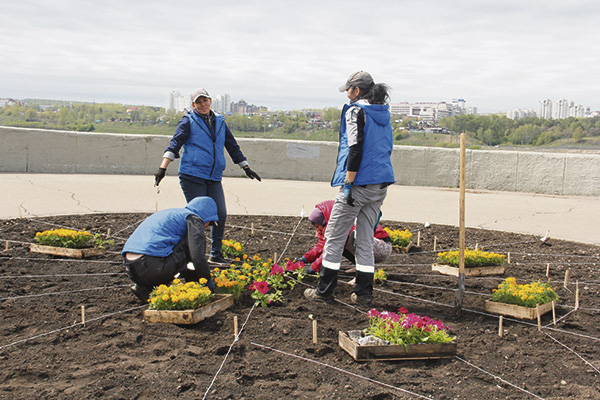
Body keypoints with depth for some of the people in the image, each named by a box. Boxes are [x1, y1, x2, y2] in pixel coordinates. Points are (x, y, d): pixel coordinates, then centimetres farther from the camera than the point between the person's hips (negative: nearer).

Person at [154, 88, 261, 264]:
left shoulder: (220, 122, 17)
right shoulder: (189, 121, 2)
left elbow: (233, 147, 25)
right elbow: (175, 144, -7)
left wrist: (246, 167, 26)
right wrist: (162, 168, -19)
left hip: (214, 178, 5)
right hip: (192, 175, -5)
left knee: (221, 215, 0)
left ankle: (216, 254, 14)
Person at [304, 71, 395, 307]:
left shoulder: (356, 111, -8)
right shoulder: (384, 113, 15)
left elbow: (356, 148, -18)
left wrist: (348, 183, -17)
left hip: (359, 183, -7)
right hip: (381, 184, 8)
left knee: (335, 236, 2)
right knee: (365, 238, 12)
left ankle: (324, 290, 9)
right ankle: (363, 294, 14)